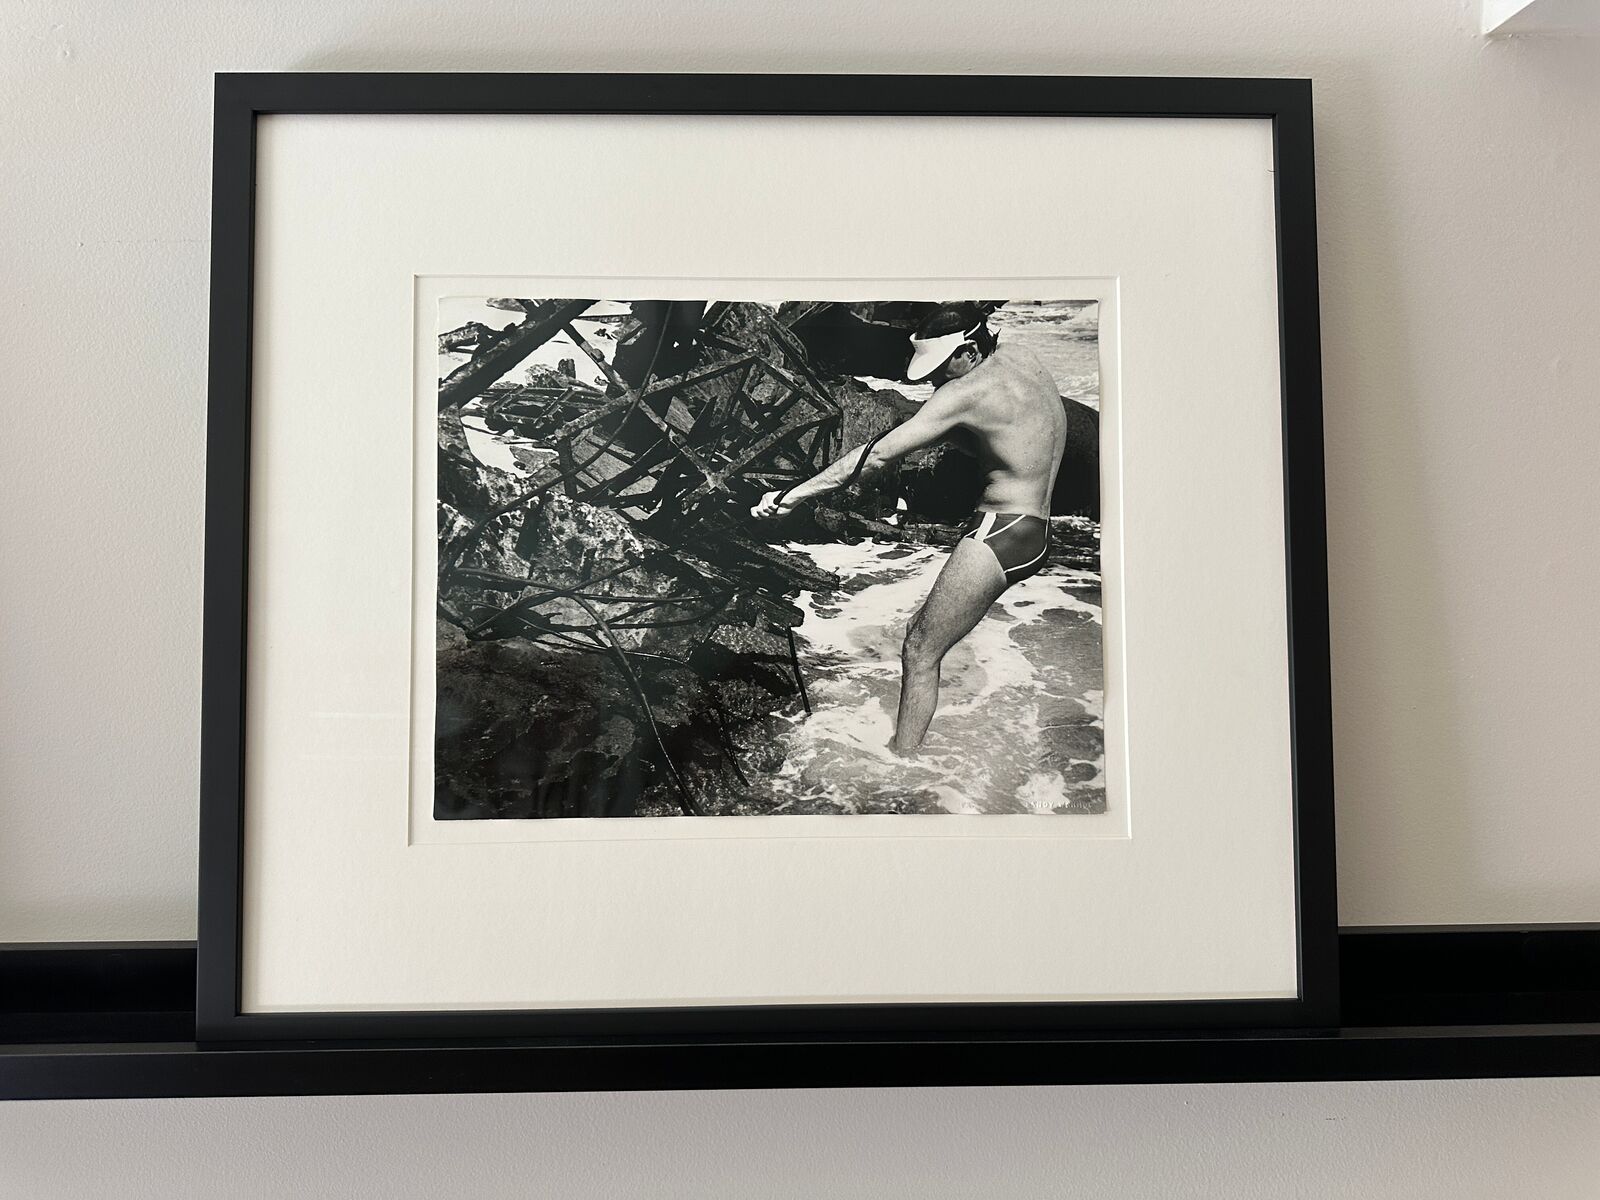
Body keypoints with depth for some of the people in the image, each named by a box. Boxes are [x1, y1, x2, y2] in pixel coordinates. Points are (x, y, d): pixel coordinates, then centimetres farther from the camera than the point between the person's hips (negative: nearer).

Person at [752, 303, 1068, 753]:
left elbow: (879, 453, -20)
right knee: (921, 629, 18)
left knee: (920, 652, -8)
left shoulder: (967, 391, -16)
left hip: (999, 534, -10)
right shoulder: (1022, 356, 9)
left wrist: (796, 494, -20)